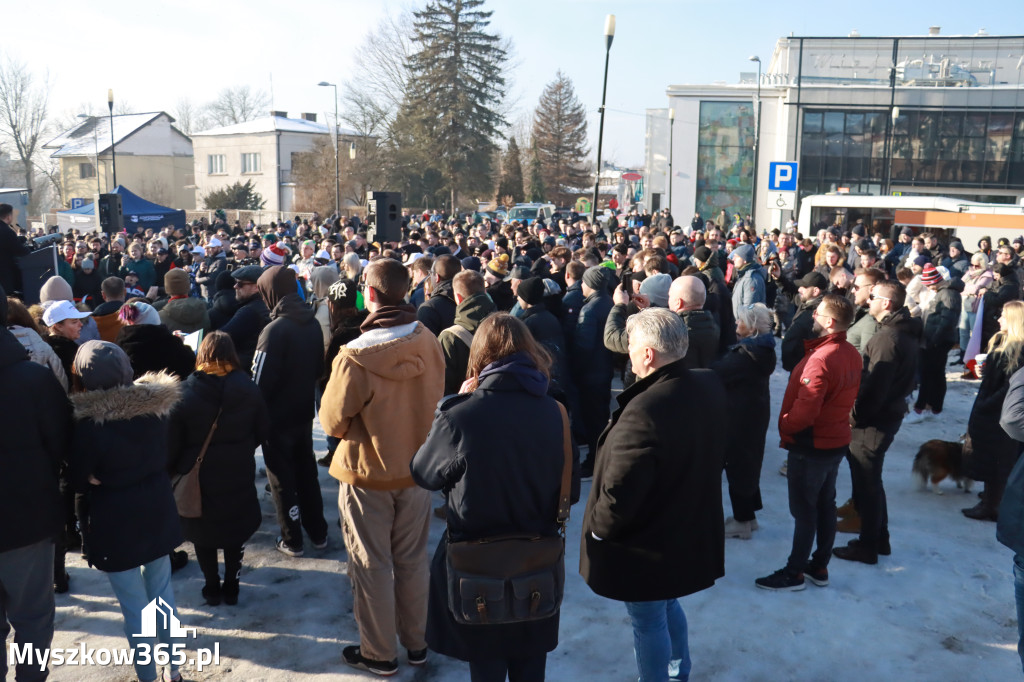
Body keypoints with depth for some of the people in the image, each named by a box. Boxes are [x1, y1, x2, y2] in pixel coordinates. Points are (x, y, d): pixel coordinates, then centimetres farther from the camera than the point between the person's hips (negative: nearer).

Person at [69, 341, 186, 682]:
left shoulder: (89, 424, -24)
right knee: (163, 592, 20)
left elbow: (79, 481, -9)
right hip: (157, 510, 5)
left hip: (115, 523, -5)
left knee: (134, 606, 9)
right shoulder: (158, 407, -8)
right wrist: (140, 474, 3)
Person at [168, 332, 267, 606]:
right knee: (235, 528, 17)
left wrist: (170, 470, 3)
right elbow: (261, 432, 3)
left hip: (199, 475, -2)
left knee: (203, 531, 16)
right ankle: (231, 587, 23)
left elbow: (173, 440, -11)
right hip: (239, 472, 2)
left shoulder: (185, 392, -15)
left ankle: (212, 588, 25)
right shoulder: (248, 388, -6)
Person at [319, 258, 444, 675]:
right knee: (412, 560, 20)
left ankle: (379, 654, 28)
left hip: (368, 473, -4)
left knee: (372, 566, 13)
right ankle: (416, 644, 35)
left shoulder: (356, 357, -26)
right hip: (416, 468, 4)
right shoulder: (429, 344, -11)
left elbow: (332, 423, -15)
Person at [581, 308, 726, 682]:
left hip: (647, 545, -9)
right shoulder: (709, 387, -7)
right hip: (690, 531, 9)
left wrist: (598, 527, -13)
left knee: (648, 622, 13)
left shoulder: (644, 411, -35)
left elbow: (619, 492, -30)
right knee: (668, 603, 30)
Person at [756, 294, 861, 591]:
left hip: (810, 446, -9)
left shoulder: (820, 359, -27)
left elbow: (804, 411, -29)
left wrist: (784, 426, -11)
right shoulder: (853, 355, 2)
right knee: (826, 504, 17)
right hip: (836, 441, 9)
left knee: (804, 510, 2)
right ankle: (820, 567, 29)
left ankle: (794, 572, 15)